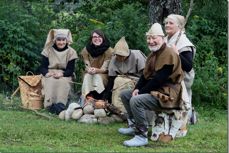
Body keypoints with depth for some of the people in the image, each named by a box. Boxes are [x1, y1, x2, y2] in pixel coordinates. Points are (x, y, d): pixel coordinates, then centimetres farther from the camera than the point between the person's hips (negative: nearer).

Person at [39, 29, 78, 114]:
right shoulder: (48, 50, 5)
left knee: (63, 82, -35)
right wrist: (47, 73, -22)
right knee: (51, 81, -34)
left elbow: (70, 70, -2)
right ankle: (50, 105, -44)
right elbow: (42, 67, 2)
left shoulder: (71, 52, 3)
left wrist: (61, 74, -23)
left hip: (64, 76, 0)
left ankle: (60, 105, -45)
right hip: (49, 76, 0)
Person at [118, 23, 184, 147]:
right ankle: (134, 126, 15)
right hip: (154, 89, 11)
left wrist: (140, 92, -19)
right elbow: (145, 75, 14)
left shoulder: (168, 54, -19)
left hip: (167, 94, -11)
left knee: (135, 101, -31)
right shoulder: (153, 54, 14)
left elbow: (158, 80, -24)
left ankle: (142, 136, -25)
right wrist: (137, 89, -5)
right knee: (125, 94, 14)